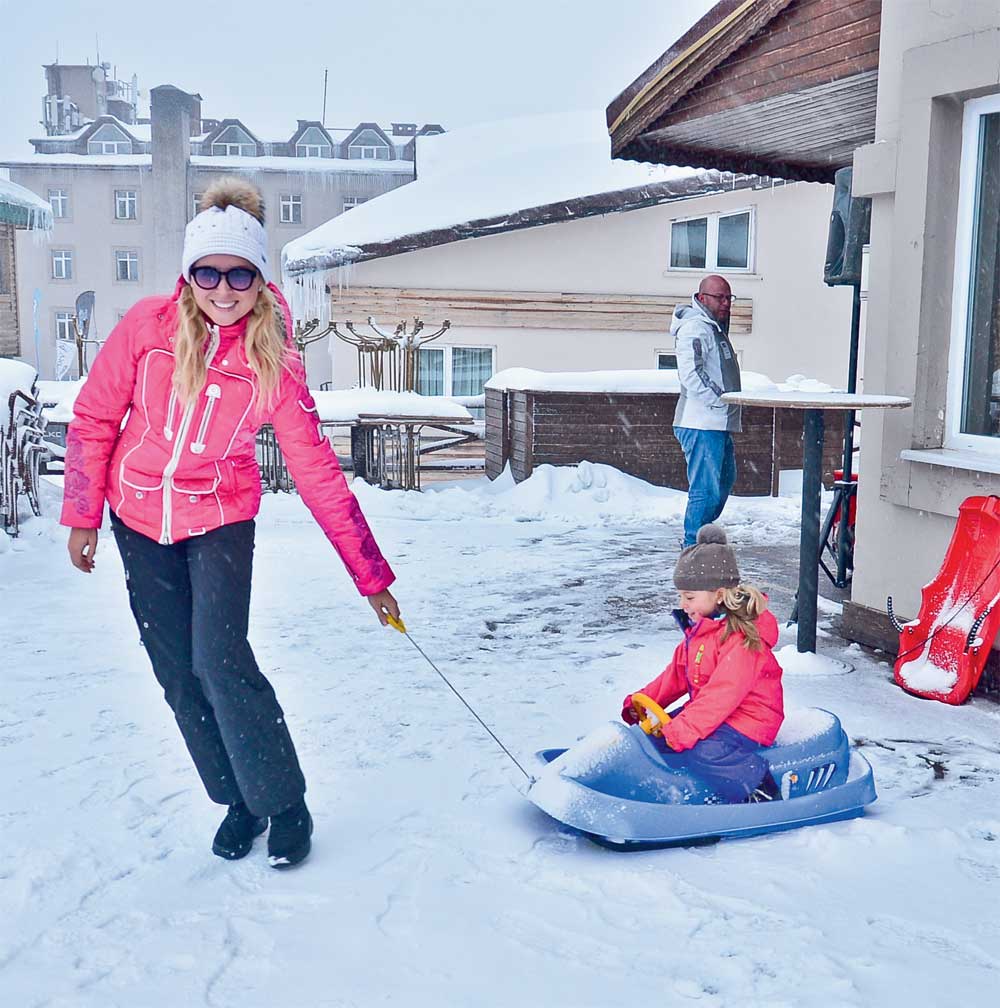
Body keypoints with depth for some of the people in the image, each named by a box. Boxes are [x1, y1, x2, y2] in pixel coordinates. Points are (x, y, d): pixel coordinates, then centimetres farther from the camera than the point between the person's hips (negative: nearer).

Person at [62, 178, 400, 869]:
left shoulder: (276, 363, -15)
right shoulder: (148, 326, -14)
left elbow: (318, 473, -13)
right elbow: (94, 420, -3)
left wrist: (371, 576, -13)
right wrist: (82, 517, -1)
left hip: (221, 520, -2)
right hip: (139, 520, 2)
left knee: (221, 662, -17)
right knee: (179, 674, 5)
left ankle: (286, 804, 1)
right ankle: (238, 800, 22)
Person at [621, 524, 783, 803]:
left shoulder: (739, 638, -23)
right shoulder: (698, 629, 9)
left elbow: (723, 694, -30)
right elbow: (676, 675, 16)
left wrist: (680, 732, -34)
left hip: (746, 719, -10)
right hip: (709, 712, 10)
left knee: (701, 751, -33)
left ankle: (760, 787, -19)